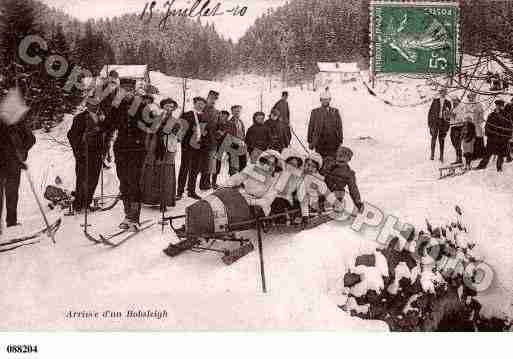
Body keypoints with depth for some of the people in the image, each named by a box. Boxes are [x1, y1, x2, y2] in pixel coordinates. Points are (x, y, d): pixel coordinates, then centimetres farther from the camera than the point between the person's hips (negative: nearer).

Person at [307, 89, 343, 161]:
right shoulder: (315, 112, 5)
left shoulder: (335, 112, 7)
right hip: (319, 143, 0)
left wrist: (340, 141, 4)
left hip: (333, 143, 1)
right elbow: (311, 127, 7)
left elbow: (339, 127, 7)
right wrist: (310, 141, 5)